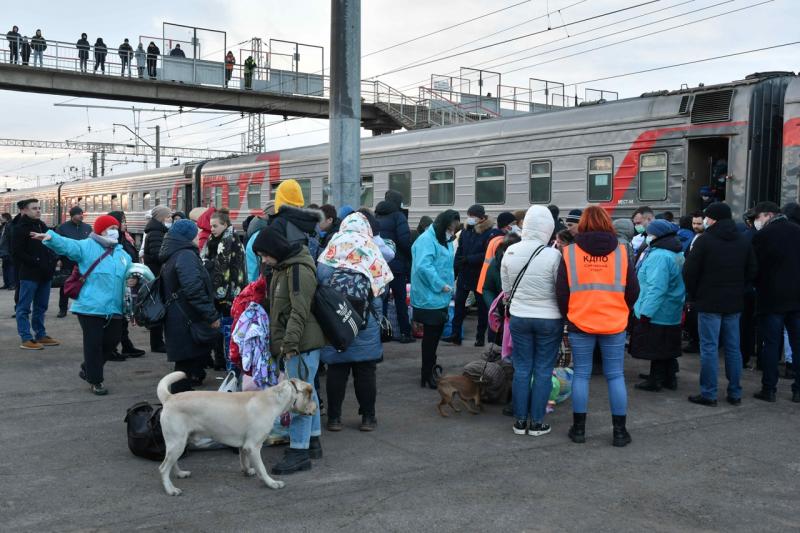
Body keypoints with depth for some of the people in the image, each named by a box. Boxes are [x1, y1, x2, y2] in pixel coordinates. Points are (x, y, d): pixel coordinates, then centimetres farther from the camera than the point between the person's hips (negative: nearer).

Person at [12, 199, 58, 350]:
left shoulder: (42, 226, 14)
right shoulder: (20, 228, -8)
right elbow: (17, 253, -13)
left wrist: (52, 261, 7)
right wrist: (36, 263, -18)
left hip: (45, 273, 7)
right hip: (29, 274, -7)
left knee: (41, 307, 14)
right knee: (24, 308, 0)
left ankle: (41, 335, 22)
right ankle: (26, 339, 1)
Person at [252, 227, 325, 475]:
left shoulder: (299, 270, -18)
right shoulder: (283, 268, 15)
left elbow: (299, 312, -24)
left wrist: (290, 342, -26)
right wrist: (283, 342, 23)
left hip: (302, 343, -10)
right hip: (295, 343, 10)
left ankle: (299, 452, -2)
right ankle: (312, 441, 28)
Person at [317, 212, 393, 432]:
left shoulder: (332, 247, 1)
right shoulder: (371, 249, 0)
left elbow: (319, 278, -3)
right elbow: (381, 286, -3)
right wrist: (377, 315, 9)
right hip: (365, 321, -1)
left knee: (336, 368, 9)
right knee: (365, 369, 8)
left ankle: (334, 417, 14)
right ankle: (368, 417, 15)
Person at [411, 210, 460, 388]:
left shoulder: (445, 240, 13)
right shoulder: (427, 240, -18)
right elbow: (423, 266, -29)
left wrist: (450, 284, 9)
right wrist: (441, 285, -24)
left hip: (440, 297, 9)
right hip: (429, 298, -9)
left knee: (436, 333, 20)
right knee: (431, 335, -3)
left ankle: (430, 365, 36)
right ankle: (427, 375, 6)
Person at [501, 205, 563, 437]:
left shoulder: (510, 252, -5)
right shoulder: (553, 255, -17)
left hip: (519, 317, 3)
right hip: (549, 319, -3)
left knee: (521, 370, 11)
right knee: (543, 371, 7)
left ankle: (520, 420, 17)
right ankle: (537, 422, 13)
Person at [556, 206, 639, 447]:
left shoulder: (570, 252, -5)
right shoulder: (621, 252, -2)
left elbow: (561, 292, -1)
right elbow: (633, 291, 4)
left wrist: (567, 315, 15)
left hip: (580, 323, 0)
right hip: (614, 324, 1)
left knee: (581, 374, 9)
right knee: (615, 376, 8)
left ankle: (579, 428, 14)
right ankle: (620, 431, 12)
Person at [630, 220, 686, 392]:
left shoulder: (659, 256, -21)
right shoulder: (678, 254, 11)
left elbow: (656, 288, -27)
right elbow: (677, 284, 16)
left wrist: (646, 312, -23)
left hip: (656, 313, -9)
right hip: (673, 313, 9)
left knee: (655, 349, 2)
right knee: (668, 349, 17)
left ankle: (655, 381, 11)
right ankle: (670, 378, 26)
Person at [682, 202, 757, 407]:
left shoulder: (705, 240, -12)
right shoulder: (743, 242, 7)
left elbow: (689, 271, -12)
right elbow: (751, 272, 11)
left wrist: (693, 294, 2)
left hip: (709, 302, -5)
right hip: (734, 303, 6)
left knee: (709, 348, -1)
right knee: (733, 348, 11)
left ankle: (708, 394, 2)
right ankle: (735, 393, 17)